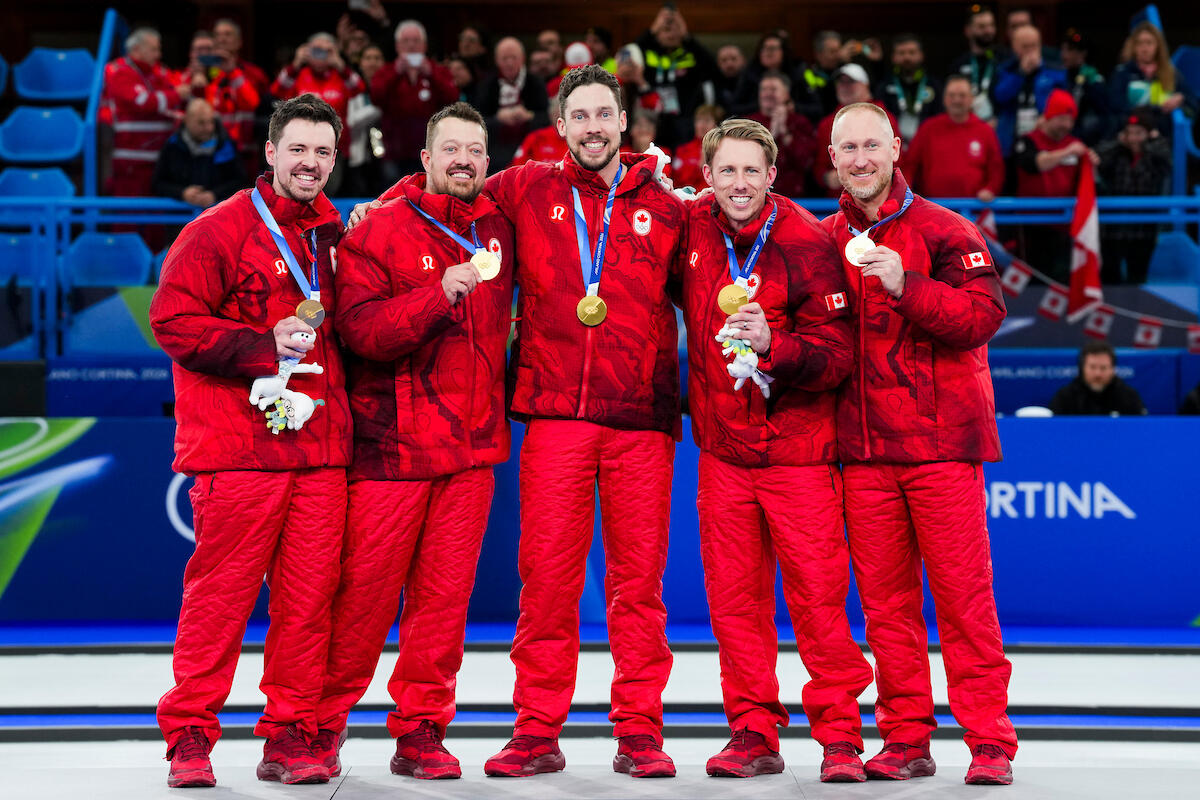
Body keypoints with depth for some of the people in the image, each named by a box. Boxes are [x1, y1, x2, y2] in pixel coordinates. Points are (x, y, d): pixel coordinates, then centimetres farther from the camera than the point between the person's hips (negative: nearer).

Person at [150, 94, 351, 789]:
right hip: (239, 445, -5)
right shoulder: (220, 230, -1)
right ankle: (190, 737, 6)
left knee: (310, 595, 3)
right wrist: (263, 344, -14)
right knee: (220, 593, -4)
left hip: (320, 446, 5)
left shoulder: (335, 234, 16)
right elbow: (173, 320, -7)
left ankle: (291, 738, 11)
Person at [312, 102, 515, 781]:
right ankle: (325, 723, 15)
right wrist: (440, 294, -24)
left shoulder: (500, 230, 13)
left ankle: (421, 732, 12)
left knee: (446, 590, 4)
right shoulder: (379, 231, -2)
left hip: (474, 445, 4)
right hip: (393, 442, -4)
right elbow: (361, 328, -14)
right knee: (367, 587, -1)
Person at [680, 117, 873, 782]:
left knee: (817, 592, -2)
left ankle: (840, 733, 8)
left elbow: (837, 354, -16)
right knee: (733, 597, 7)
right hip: (722, 445, 5)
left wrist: (774, 345, -31)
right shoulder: (693, 227, 2)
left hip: (797, 446, -5)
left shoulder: (806, 243, -12)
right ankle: (753, 731, 17)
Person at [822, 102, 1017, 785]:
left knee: (962, 593, -5)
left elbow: (985, 313, -11)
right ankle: (906, 741, 12)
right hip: (864, 447, 4)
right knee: (885, 598, 5)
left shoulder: (942, 231, 1)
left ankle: (990, 741, 1)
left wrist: (905, 286, -20)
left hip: (941, 440, -4)